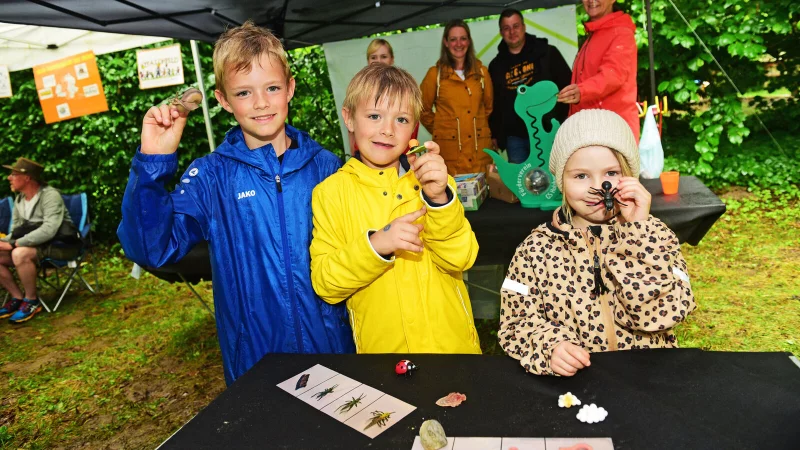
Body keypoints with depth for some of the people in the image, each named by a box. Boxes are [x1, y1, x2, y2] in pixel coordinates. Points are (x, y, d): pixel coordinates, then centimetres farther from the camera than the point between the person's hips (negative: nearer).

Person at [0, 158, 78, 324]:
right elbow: (15, 231, 11)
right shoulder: (19, 199, 8)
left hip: (59, 244, -8)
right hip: (34, 244, 8)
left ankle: (32, 301, -14)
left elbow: (48, 230, -29)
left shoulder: (50, 195, -18)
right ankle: (17, 297, 3)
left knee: (20, 254, -33)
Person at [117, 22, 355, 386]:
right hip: (255, 357, -1)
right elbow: (152, 248, -16)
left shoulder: (324, 165, -3)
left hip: (333, 344, 1)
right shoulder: (210, 177, -6)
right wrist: (153, 163, -25)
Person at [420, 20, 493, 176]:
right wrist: (440, 130, 10)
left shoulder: (481, 71, 12)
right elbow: (423, 110, 9)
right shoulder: (435, 73, 2)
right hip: (449, 148, -3)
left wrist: (480, 127, 14)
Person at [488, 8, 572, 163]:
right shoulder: (496, 65, 12)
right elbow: (493, 102, 15)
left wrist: (566, 125, -8)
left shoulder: (547, 53, 3)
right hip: (514, 138, 3)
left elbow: (568, 85, 1)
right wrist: (495, 134, 8)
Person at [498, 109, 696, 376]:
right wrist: (549, 347, -21)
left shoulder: (656, 236, -1)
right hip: (568, 378, 1)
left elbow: (662, 314, -13)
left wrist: (637, 228, -16)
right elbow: (517, 322, -3)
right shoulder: (536, 248, -3)